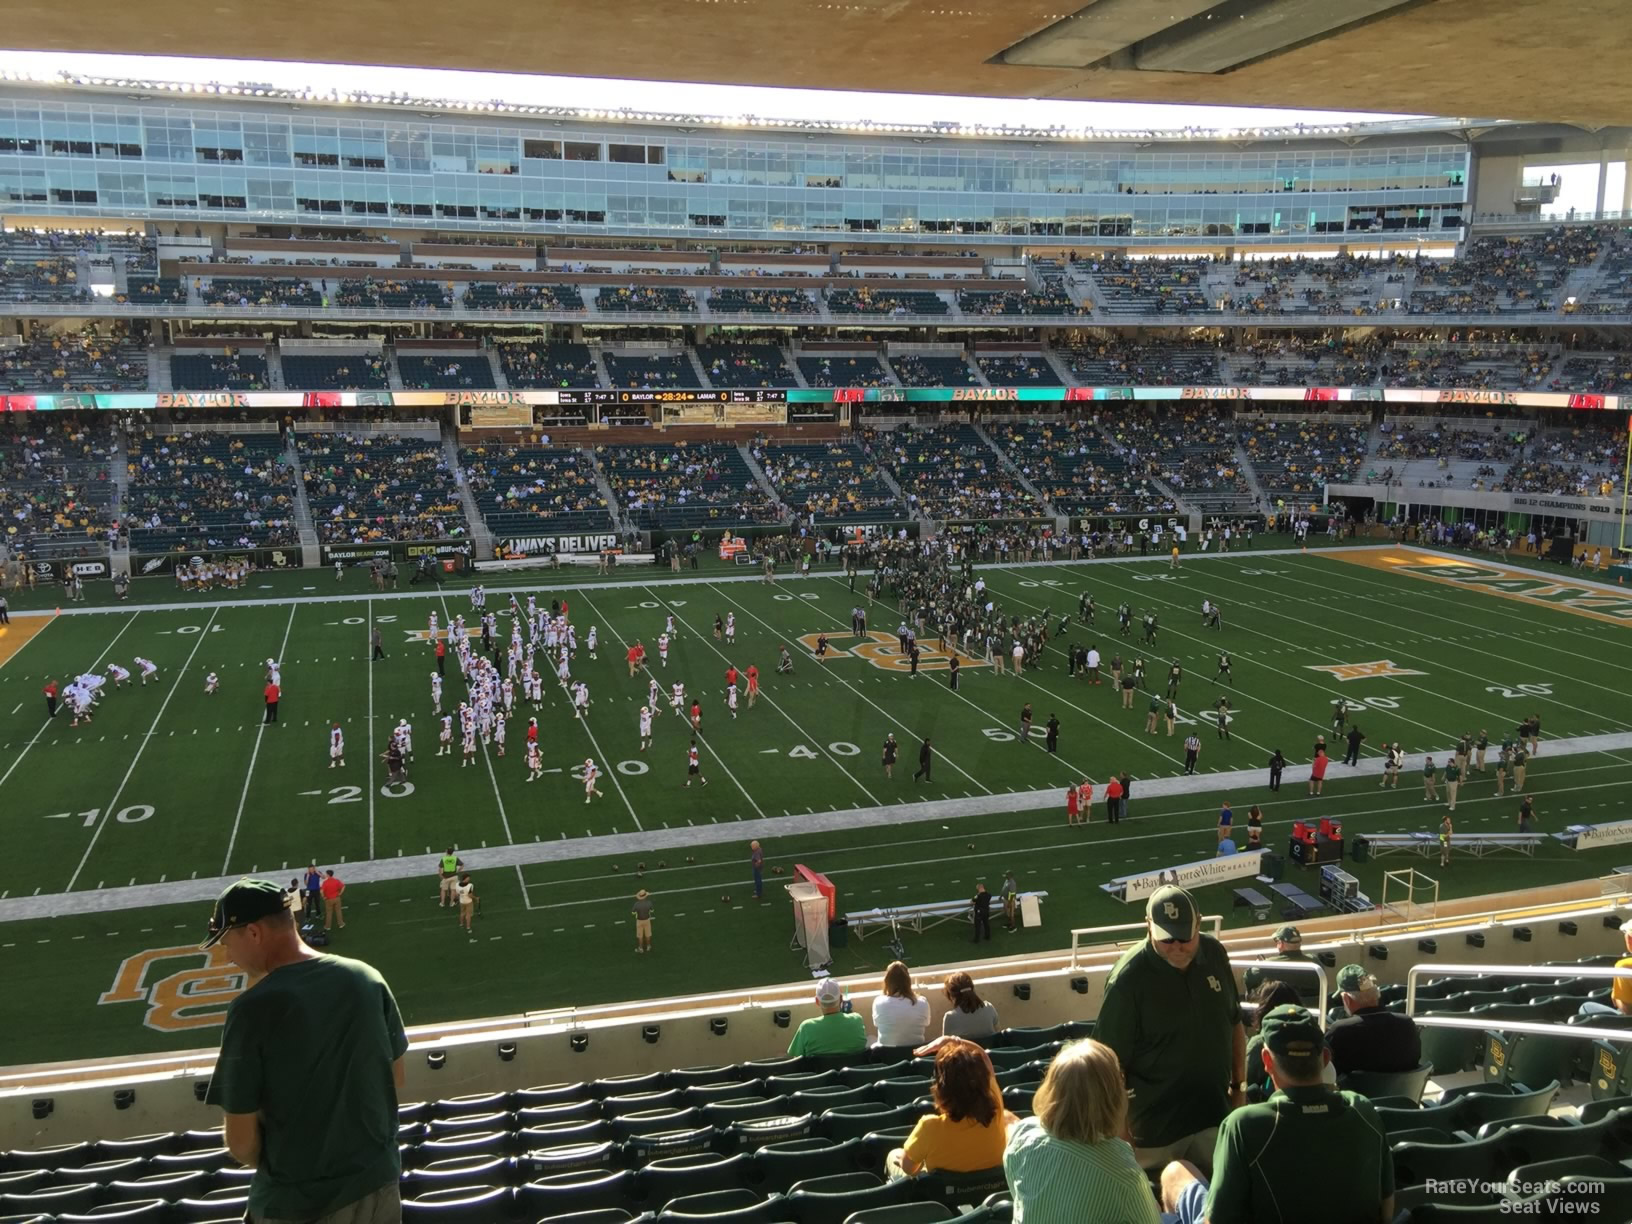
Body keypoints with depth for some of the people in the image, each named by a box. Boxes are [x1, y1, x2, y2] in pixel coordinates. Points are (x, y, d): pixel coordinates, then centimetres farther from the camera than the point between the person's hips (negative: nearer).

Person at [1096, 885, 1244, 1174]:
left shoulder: (1215, 954, -5)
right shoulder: (1128, 978, -21)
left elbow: (1234, 1025, 10)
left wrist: (1238, 1085, 12)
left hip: (1215, 1115, 5)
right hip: (1155, 1127, -4)